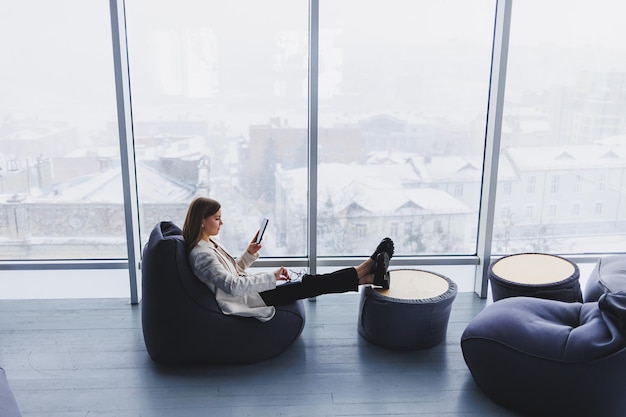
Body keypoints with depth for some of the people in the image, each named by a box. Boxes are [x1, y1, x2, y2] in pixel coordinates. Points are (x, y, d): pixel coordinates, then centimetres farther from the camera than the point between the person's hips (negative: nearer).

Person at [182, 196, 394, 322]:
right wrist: (272, 277, -27)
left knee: (309, 281, -2)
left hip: (247, 291, 9)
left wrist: (249, 253, 4)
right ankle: (364, 272, -1)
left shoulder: (210, 242, 9)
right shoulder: (201, 255, -22)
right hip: (244, 300, -9)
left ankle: (369, 277, -2)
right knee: (310, 285, -11)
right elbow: (233, 286, -31)